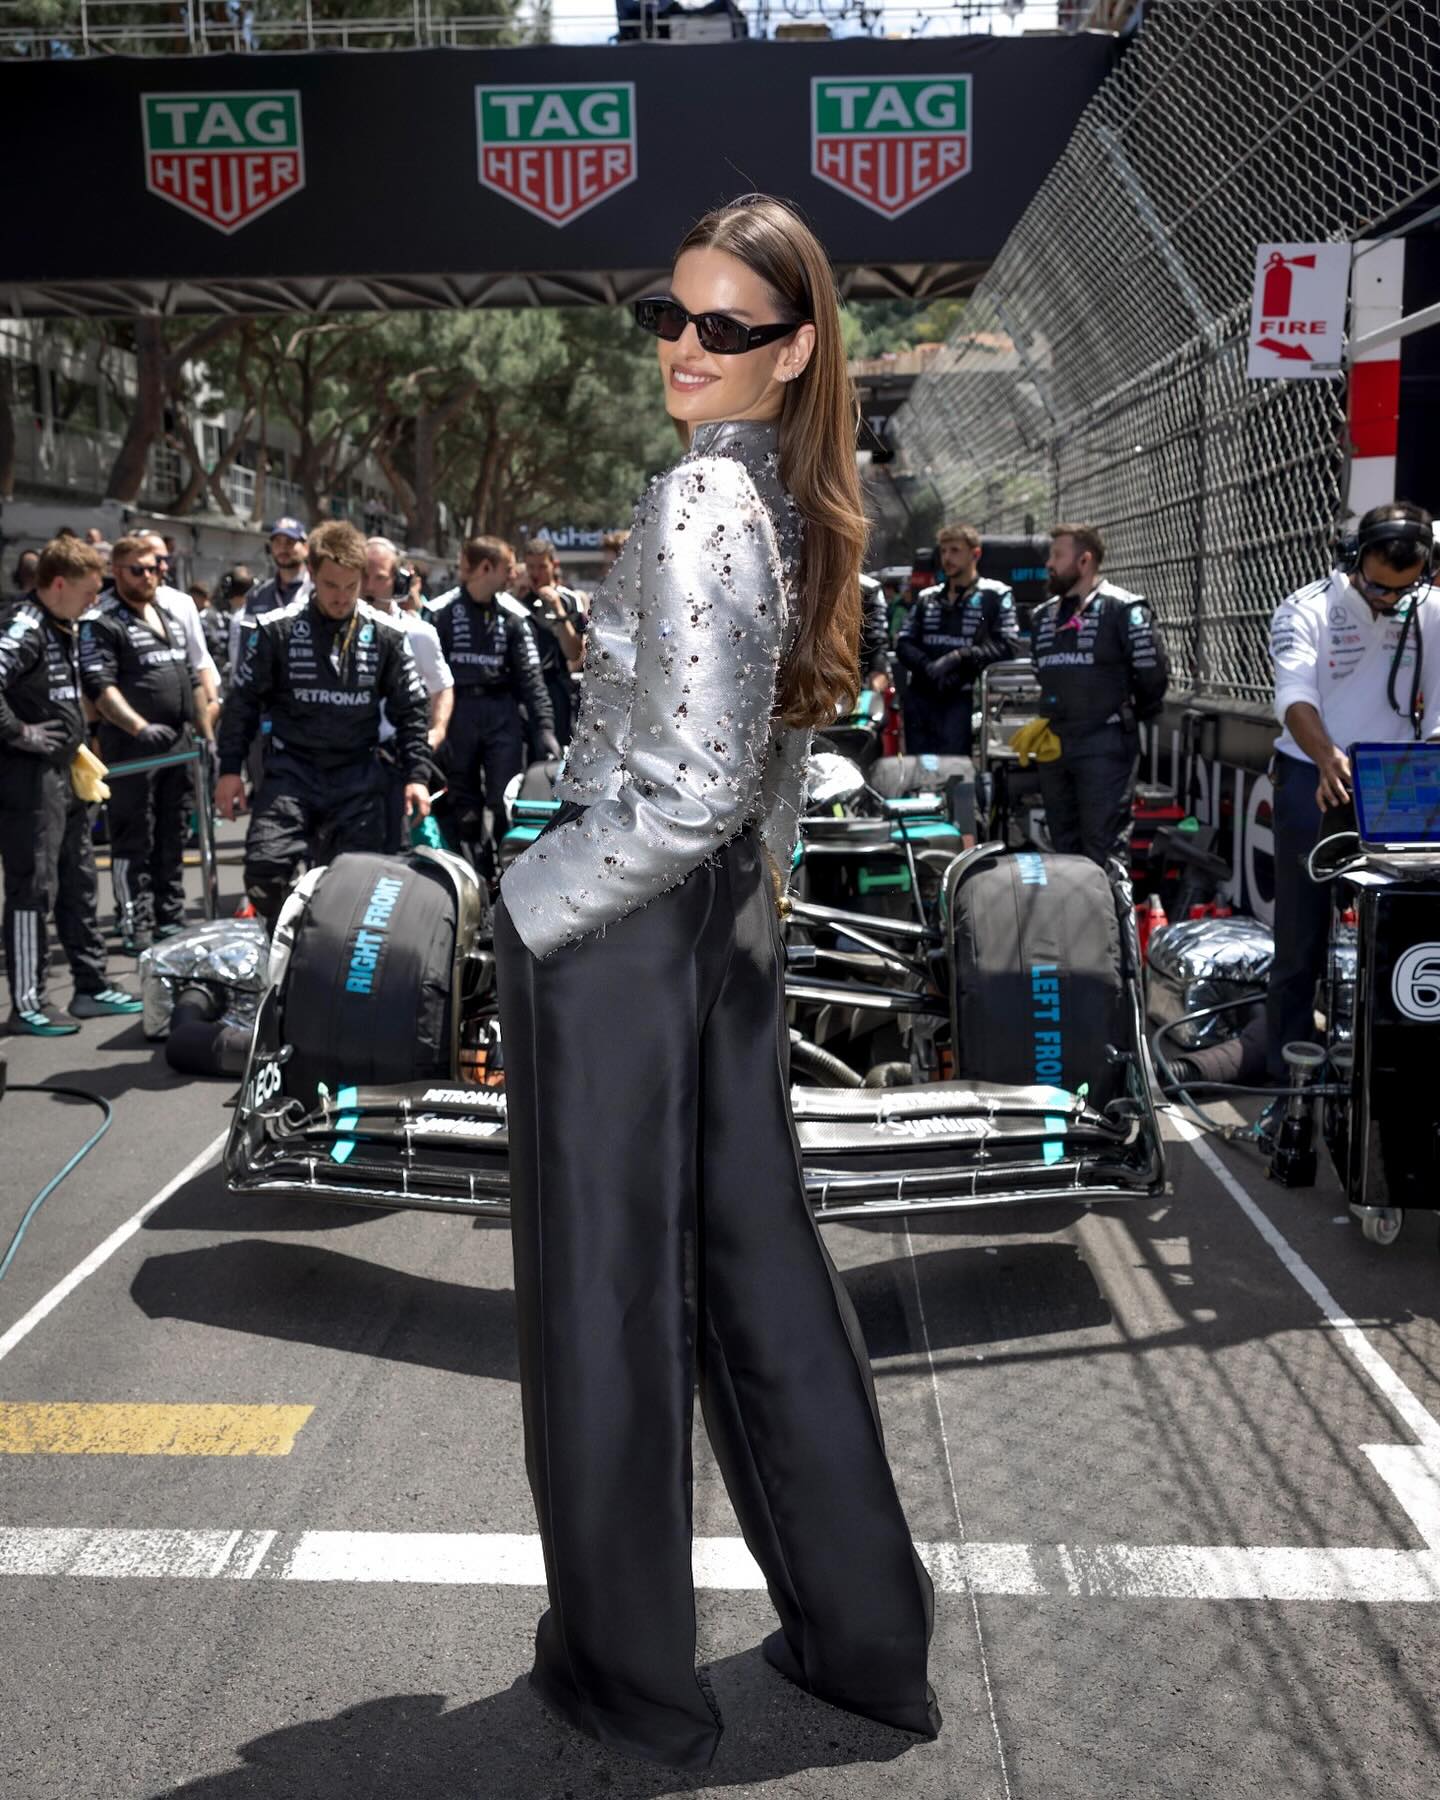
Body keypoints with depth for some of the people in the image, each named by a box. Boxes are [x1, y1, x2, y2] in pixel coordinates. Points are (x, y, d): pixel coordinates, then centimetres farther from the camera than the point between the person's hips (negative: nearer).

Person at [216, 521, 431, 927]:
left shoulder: (386, 635, 2)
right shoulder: (276, 630, -2)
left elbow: (410, 709, 10)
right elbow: (243, 700, 5)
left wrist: (415, 775, 3)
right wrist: (230, 769, 2)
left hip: (358, 777, 2)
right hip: (290, 772, -1)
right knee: (265, 872, -17)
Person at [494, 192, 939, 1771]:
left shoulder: (699, 503, -18)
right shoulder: (802, 503, 10)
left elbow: (699, 791, -22)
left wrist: (534, 908, -12)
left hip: (618, 935, -9)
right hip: (734, 929, 9)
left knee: (605, 1295, 6)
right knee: (758, 1265, 17)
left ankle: (632, 1676, 24)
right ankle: (863, 1639, 30)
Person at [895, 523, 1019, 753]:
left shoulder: (995, 595, 5)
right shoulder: (927, 597, 21)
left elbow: (1009, 646, -6)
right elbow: (903, 643, 13)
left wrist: (959, 658, -14)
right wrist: (927, 666, -8)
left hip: (961, 698, -5)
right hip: (921, 697, 5)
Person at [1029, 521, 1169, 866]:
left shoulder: (1124, 610, -8)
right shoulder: (1043, 615, 15)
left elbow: (1153, 674, -8)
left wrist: (1127, 717, 3)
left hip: (1105, 747, -7)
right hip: (1054, 746, 7)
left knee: (1105, 846, -8)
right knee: (1063, 845, 13)